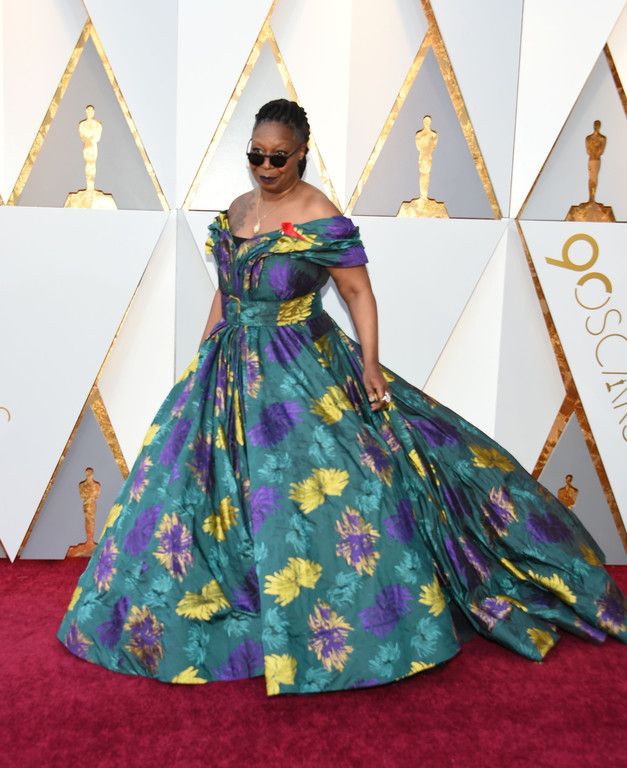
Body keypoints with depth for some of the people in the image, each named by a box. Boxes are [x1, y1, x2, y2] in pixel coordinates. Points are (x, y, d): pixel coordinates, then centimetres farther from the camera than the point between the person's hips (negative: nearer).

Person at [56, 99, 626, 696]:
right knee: (212, 483, 11)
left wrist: (370, 364, -18)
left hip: (302, 376, -6)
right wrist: (202, 356, 16)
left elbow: (360, 293, -9)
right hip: (232, 370, 7)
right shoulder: (236, 211, 9)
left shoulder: (323, 221, -11)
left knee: (317, 487, -6)